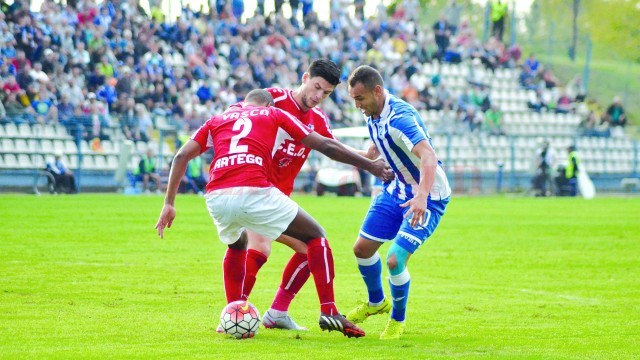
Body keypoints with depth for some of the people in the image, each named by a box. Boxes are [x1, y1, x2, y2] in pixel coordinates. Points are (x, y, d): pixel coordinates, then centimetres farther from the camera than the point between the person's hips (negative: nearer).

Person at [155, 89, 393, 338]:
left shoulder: (217, 120, 28)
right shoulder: (274, 114, 22)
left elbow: (182, 156, 17)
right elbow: (325, 146, 21)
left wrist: (169, 203, 16)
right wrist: (370, 166, 29)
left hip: (216, 197, 3)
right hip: (254, 193, -3)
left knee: (236, 246, 35)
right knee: (316, 236, 15)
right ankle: (329, 312, 4)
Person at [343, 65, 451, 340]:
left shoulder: (400, 117, -30)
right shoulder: (372, 115, -2)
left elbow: (429, 157, -44)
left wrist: (421, 197, -56)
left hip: (427, 197, -9)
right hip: (396, 189, 9)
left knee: (395, 260, -18)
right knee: (362, 248, 8)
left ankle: (398, 320, 9)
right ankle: (376, 302, 37)